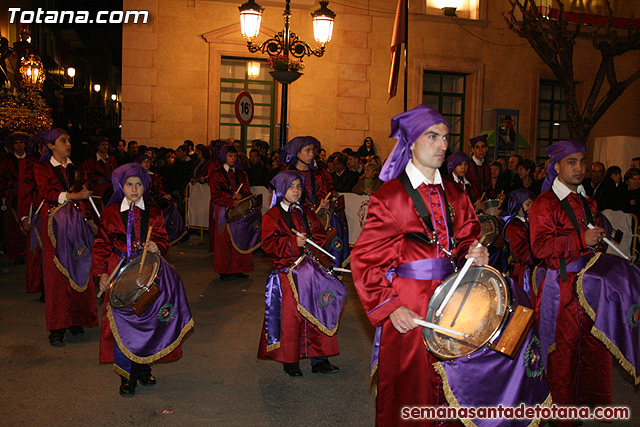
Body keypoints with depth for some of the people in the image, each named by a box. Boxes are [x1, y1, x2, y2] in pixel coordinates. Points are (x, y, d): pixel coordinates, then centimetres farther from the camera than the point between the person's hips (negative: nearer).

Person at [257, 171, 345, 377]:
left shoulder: (307, 213, 17)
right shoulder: (272, 216, 2)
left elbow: (320, 235, 20)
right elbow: (269, 244, -7)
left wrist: (311, 242, -1)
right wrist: (293, 243, -18)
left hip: (310, 265, 5)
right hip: (287, 269, -4)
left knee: (319, 310, -2)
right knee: (291, 316, -6)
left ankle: (319, 360, 8)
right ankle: (290, 361, 10)